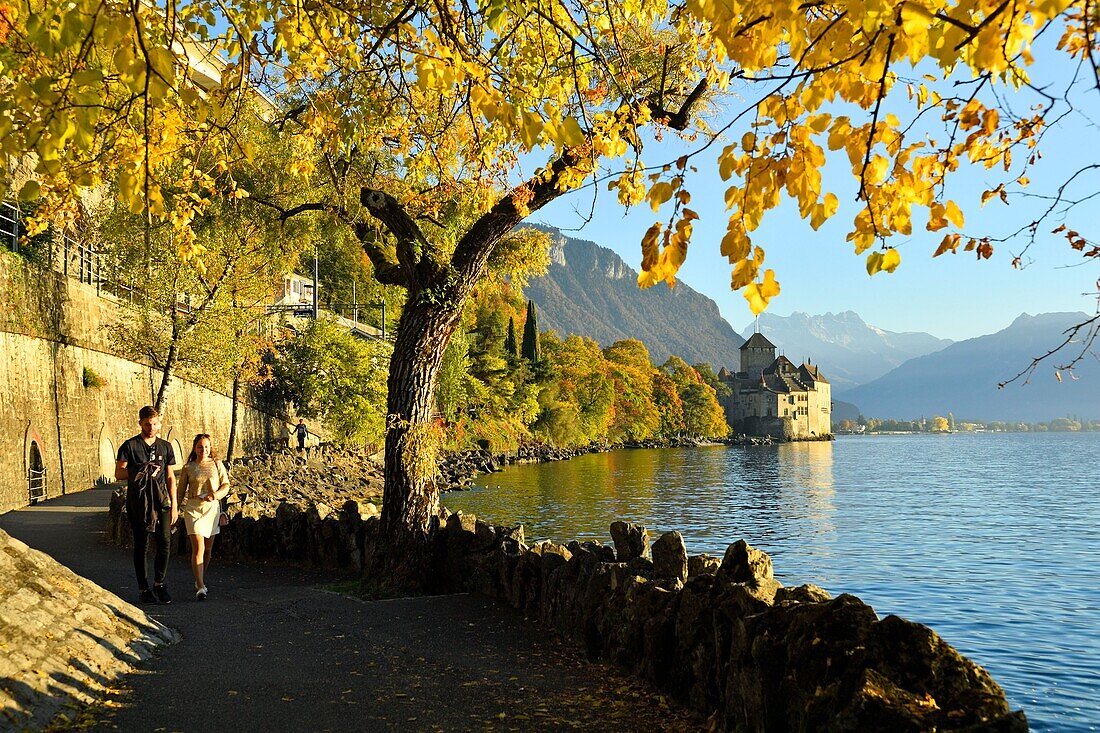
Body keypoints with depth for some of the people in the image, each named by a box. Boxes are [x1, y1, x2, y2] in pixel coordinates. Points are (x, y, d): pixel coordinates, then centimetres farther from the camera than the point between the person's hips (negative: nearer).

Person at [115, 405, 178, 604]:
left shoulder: (165, 447, 12)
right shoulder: (129, 446, 2)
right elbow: (119, 474, -3)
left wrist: (174, 504, 8)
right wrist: (141, 470, -16)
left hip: (161, 501, 2)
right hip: (138, 503, -2)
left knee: (164, 541, -8)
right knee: (141, 545, 3)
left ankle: (159, 583, 9)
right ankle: (143, 588, 13)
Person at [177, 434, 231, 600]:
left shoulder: (217, 465, 8)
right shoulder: (188, 468, 4)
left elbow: (226, 485, 4)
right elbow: (181, 490, 11)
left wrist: (215, 495, -14)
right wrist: (177, 510, 10)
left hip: (212, 507, 2)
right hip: (193, 508, -2)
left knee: (208, 548, 10)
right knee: (198, 548, -13)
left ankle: (200, 581, 30)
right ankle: (200, 587, -17)